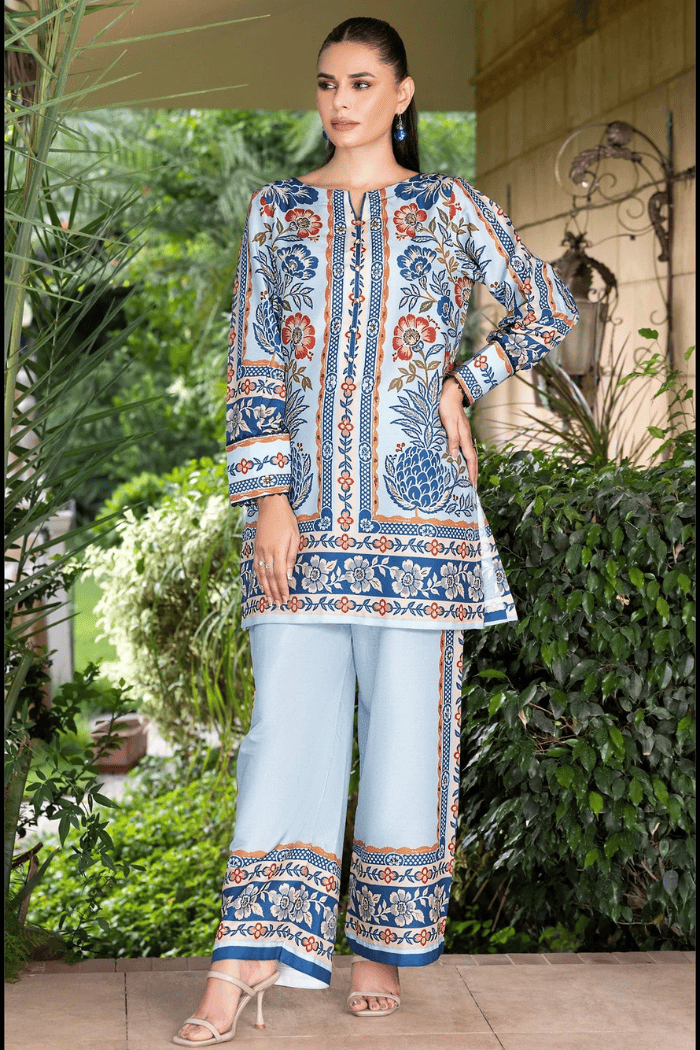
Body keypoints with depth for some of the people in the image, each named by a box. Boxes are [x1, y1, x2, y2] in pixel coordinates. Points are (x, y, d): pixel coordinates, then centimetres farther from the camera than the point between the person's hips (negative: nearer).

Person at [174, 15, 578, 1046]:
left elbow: (551, 305, 14)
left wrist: (462, 384, 4)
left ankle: (383, 945, 16)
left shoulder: (448, 208, 7)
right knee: (288, 719, -4)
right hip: (304, 506, 1)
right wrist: (267, 496, -5)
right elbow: (253, 365, 5)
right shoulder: (277, 212, 10)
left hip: (415, 505, -1)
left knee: (405, 721, 3)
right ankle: (246, 965, -3)